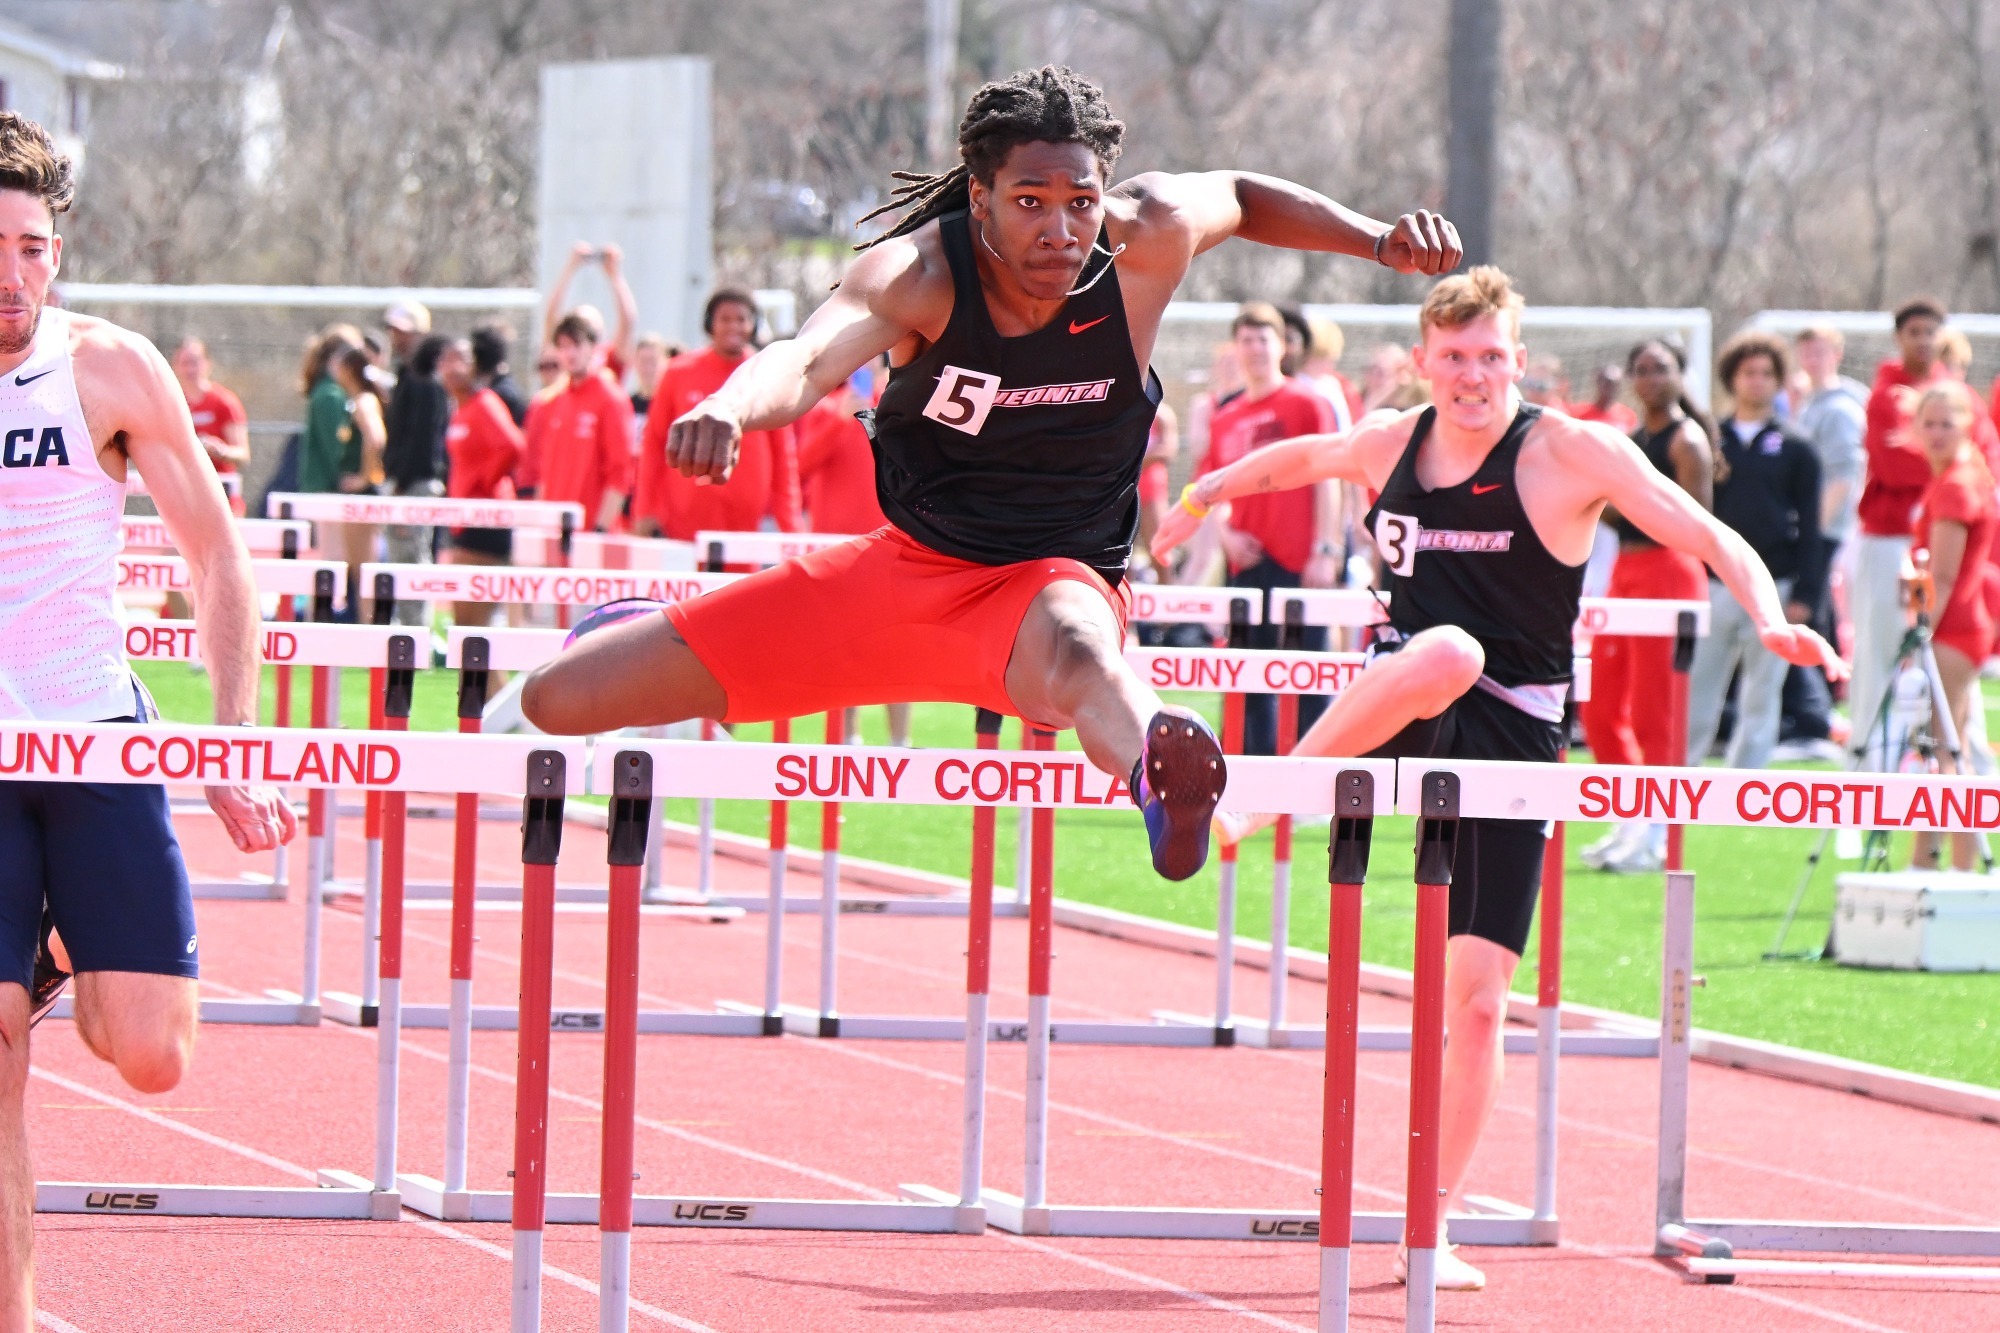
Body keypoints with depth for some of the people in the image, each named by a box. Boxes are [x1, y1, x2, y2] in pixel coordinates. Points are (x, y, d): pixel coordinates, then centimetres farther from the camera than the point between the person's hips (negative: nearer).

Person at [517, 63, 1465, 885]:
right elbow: (812, 358, -44)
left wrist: (1379, 240, -4)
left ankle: (1155, 773, -81)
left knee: (1073, 643, -45)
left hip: (1052, 580, -2)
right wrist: (728, 407, -66)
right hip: (904, 571, 2)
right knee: (558, 702, 4)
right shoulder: (919, 274, -23)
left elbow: (1239, 196, 9)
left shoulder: (1147, 239, -16)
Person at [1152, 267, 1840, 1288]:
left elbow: (1711, 539, -12)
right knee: (1444, 651, -38)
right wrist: (1206, 493, 38)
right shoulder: (1390, 447, 5)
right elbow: (1299, 459, 29)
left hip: (1510, 739, -1)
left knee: (1477, 990, -4)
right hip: (1399, 716, 1)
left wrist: (1770, 620, -28)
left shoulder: (1574, 454, -8)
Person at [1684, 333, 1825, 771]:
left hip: (1772, 589, -1)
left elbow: (1808, 529, 2)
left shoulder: (1795, 452, 6)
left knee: (1761, 700, 3)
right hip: (1712, 587, 1)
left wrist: (1803, 596, -6)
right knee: (1695, 699, -1)